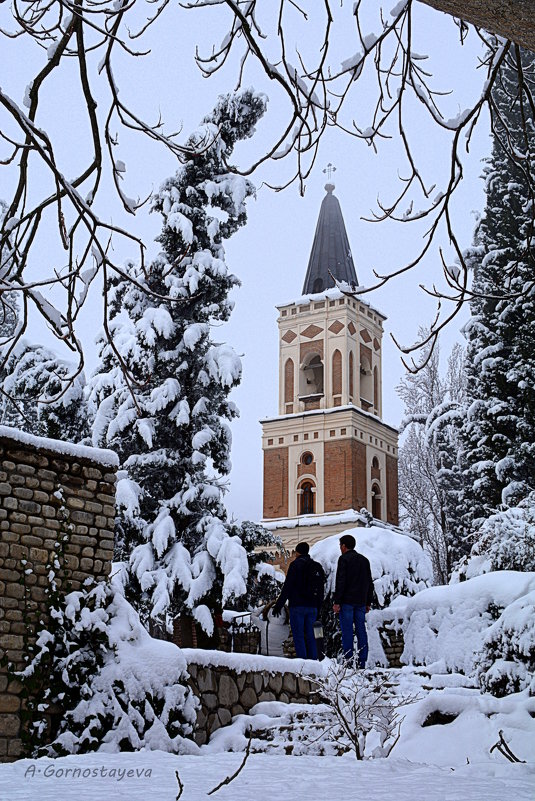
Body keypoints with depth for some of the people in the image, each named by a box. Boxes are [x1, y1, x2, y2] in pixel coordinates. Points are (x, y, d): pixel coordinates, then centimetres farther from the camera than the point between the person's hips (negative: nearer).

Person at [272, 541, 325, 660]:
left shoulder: (296, 565, -5)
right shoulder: (318, 567, 16)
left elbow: (287, 587, -11)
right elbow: (321, 591, 19)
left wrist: (279, 604, -7)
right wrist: (318, 610, 23)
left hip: (298, 606, -6)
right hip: (312, 607, 6)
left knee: (298, 636, -4)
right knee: (310, 636, 11)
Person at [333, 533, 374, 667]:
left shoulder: (344, 559, -5)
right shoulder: (364, 560, 16)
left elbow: (340, 582, -13)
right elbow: (370, 583, 17)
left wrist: (336, 602, -12)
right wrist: (368, 602, 20)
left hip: (347, 601, -6)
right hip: (361, 601, 6)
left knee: (347, 631, -4)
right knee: (361, 631, 6)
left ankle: (348, 660, -7)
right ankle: (362, 662, 5)